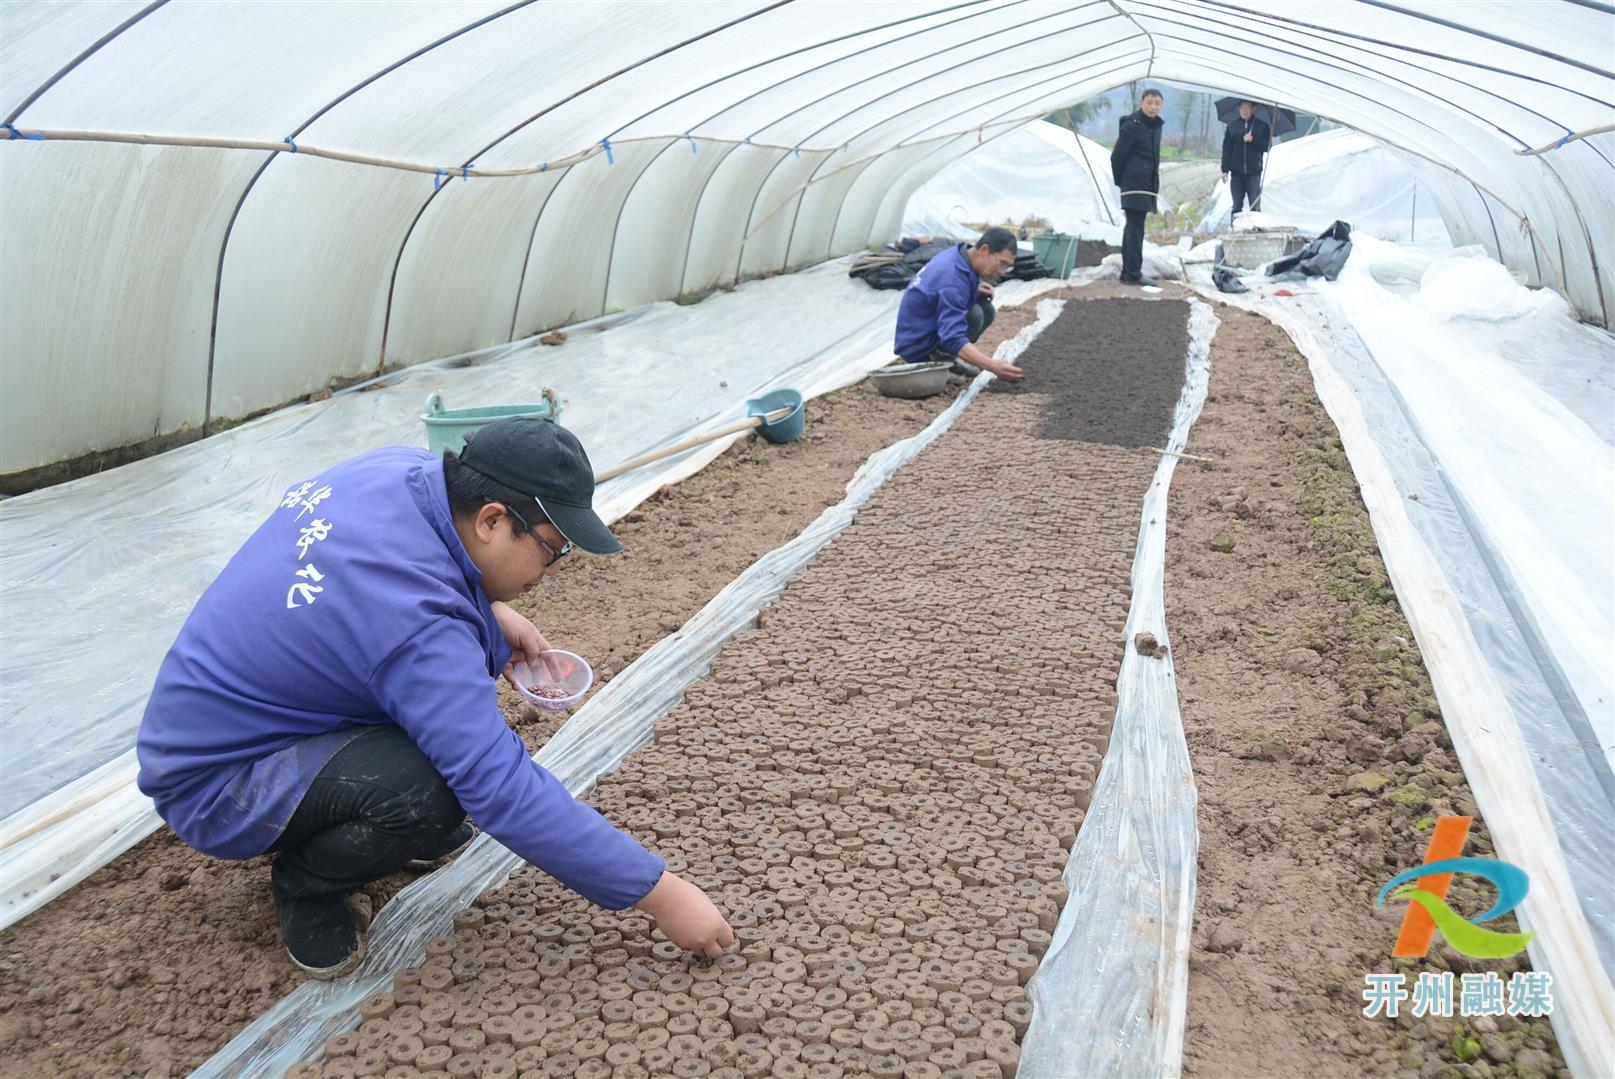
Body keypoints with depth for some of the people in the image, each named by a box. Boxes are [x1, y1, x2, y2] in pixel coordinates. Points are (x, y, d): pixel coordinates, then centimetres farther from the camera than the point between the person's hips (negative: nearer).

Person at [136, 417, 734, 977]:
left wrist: (490, 610, -2)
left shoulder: (401, 469, -11)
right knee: (433, 794, -33)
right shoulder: (416, 626, -35)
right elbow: (506, 791, -34)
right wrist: (660, 893, -27)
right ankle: (305, 884, -2)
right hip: (211, 784, -9)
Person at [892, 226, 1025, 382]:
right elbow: (953, 339, -36)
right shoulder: (952, 277, -28)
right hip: (917, 348, -10)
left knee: (986, 309, 0)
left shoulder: (958, 255, -1)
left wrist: (976, 291, -3)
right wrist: (994, 366, -45)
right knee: (974, 315, -24)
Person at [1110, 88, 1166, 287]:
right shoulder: (1131, 126, -11)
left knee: (1132, 227, 11)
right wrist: (1120, 181, 0)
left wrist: (1154, 183, 18)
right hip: (1135, 185, -9)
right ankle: (1133, 274, -10)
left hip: (1147, 186, 9)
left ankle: (1127, 272, 16)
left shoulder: (1156, 126, 15)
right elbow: (1117, 156, -9)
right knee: (1135, 227, -10)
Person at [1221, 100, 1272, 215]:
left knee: (1255, 206, -6)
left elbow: (1266, 146, 1)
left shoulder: (1262, 126, 6)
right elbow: (1226, 149, 6)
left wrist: (1252, 140, -13)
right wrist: (1225, 169, -1)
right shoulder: (1232, 127, 9)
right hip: (1236, 173, 2)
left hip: (1254, 172, -2)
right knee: (1237, 205, 6)